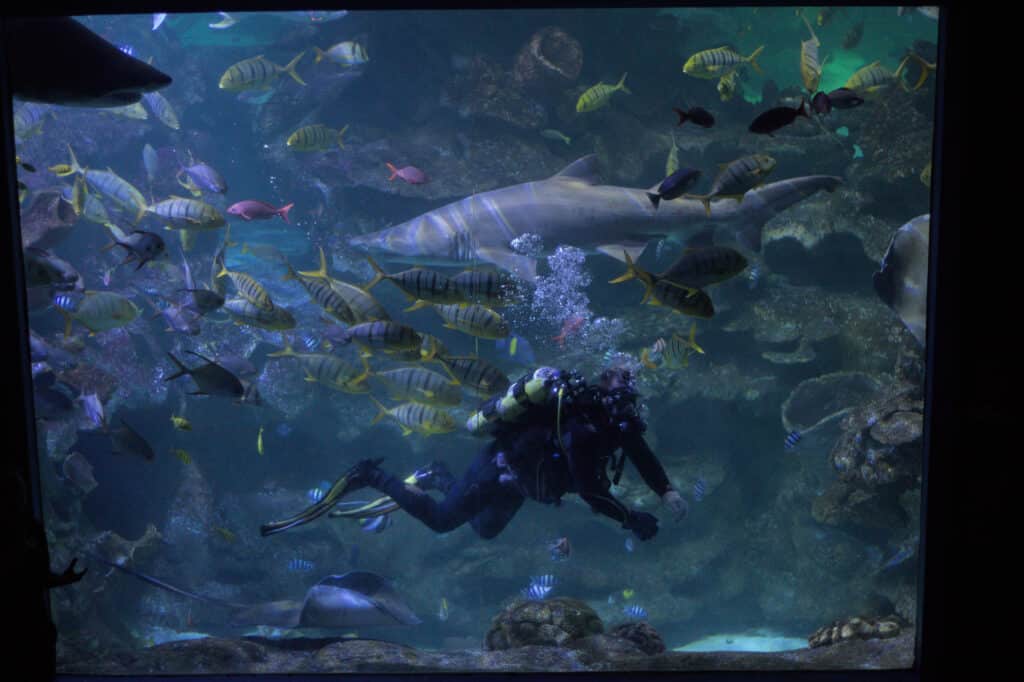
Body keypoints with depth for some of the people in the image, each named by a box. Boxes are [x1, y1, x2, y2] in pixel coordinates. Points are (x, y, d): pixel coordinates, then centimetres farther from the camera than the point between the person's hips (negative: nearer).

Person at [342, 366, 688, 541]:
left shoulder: (612, 415, -9)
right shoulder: (582, 429, -36)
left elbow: (642, 456, -1)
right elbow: (590, 492, -35)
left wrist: (668, 492, -13)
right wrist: (632, 519, -28)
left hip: (517, 471, 9)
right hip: (499, 466, -9)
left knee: (486, 530, 28)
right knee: (440, 519, 3)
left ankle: (440, 478, 39)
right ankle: (373, 476, 14)